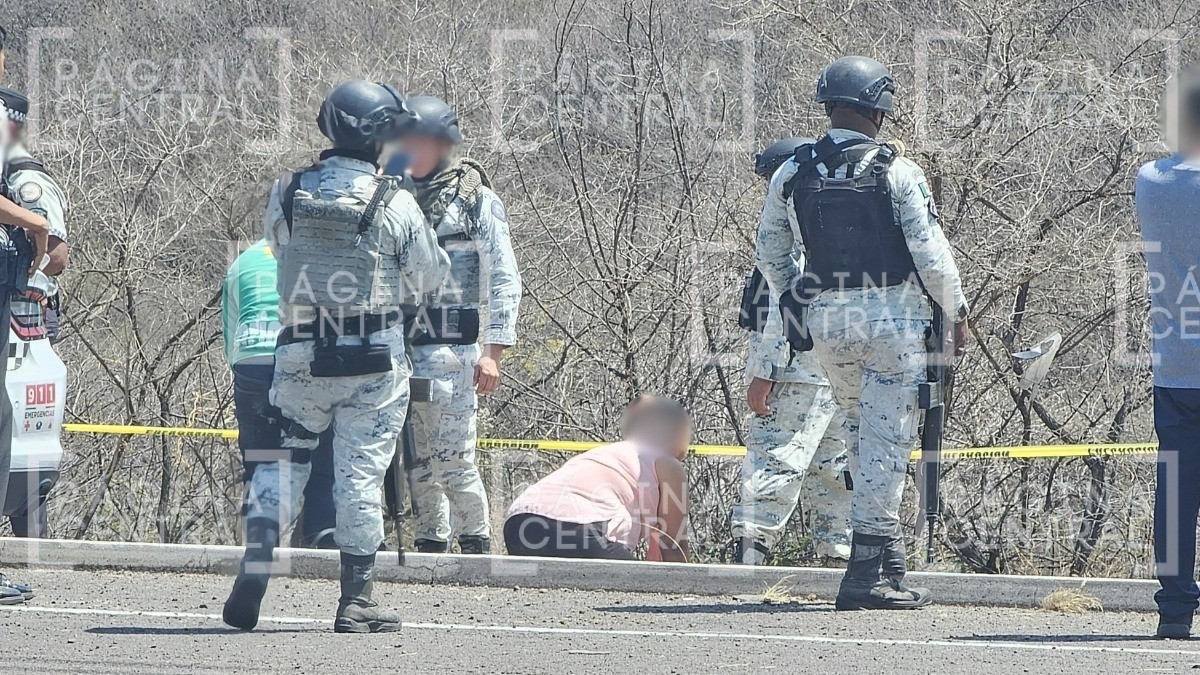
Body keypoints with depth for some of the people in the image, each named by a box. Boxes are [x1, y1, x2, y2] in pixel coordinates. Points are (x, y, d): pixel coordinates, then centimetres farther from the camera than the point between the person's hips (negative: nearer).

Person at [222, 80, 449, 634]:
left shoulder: (287, 194, -2)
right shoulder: (394, 204, -10)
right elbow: (429, 276, 0)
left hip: (299, 354, 3)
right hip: (374, 360, -3)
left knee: (281, 462, 16)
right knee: (360, 474, 4)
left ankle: (253, 573, 3)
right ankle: (355, 600, 7)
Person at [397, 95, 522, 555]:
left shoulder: (477, 202, 2)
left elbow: (505, 281, -1)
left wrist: (493, 349, -10)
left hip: (452, 347, -5)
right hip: (398, 345, 5)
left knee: (453, 459, -9)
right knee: (417, 460, 5)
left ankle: (477, 542, 2)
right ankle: (431, 543, 12)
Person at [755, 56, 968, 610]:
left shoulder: (791, 176, 3)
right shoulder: (896, 173, -10)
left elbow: (769, 255, 12)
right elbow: (931, 252, -10)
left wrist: (797, 300, 28)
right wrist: (956, 311, 4)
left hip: (827, 321, 4)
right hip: (894, 318, -4)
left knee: (862, 435, 18)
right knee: (886, 439, -2)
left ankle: (886, 559, 19)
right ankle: (867, 573, -4)